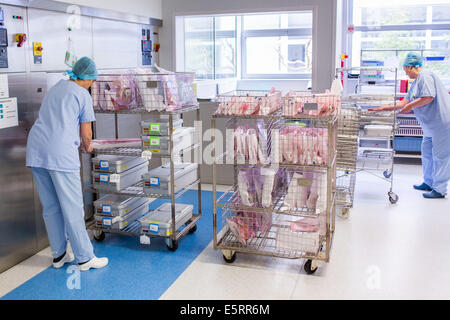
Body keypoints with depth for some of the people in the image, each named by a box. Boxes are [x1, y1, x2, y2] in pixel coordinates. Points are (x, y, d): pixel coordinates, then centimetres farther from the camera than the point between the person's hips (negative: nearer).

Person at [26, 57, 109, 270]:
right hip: (60, 153, -7)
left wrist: (78, 143, 41)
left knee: (50, 207, 14)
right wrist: (87, 147, 23)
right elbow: (86, 134, 1)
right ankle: (84, 258, 9)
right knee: (72, 208, 0)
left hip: (36, 150, 8)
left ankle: (59, 255, 25)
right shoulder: (83, 95, 1)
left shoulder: (55, 88, 23)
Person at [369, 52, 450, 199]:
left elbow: (429, 97, -24)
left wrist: (410, 106, -12)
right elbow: (405, 101, 20)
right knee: (427, 151, 17)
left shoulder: (425, 76, -13)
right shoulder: (416, 81, 19)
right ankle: (429, 182, 28)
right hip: (431, 123, 11)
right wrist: (384, 108, 17)